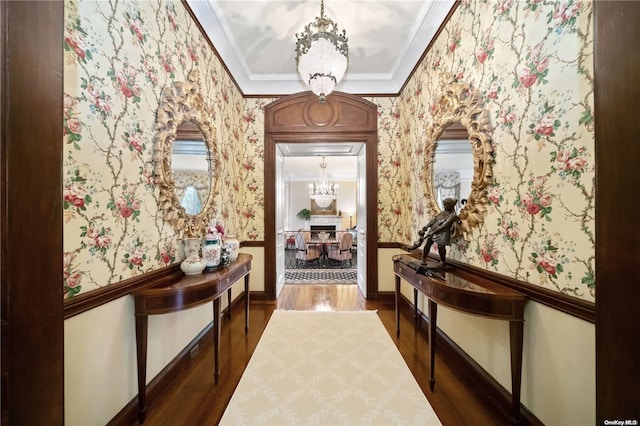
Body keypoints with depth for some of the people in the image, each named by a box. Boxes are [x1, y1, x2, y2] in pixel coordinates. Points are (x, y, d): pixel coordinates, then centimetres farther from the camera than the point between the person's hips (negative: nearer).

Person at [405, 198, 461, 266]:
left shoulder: (453, 216, -9)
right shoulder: (442, 212, 14)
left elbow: (444, 226, -20)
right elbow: (434, 219, 5)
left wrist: (432, 232, -28)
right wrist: (426, 226, -12)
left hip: (442, 234, -6)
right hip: (432, 231, 6)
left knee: (441, 248, 0)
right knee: (427, 245, 4)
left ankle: (443, 262, 23)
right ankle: (423, 260, 13)